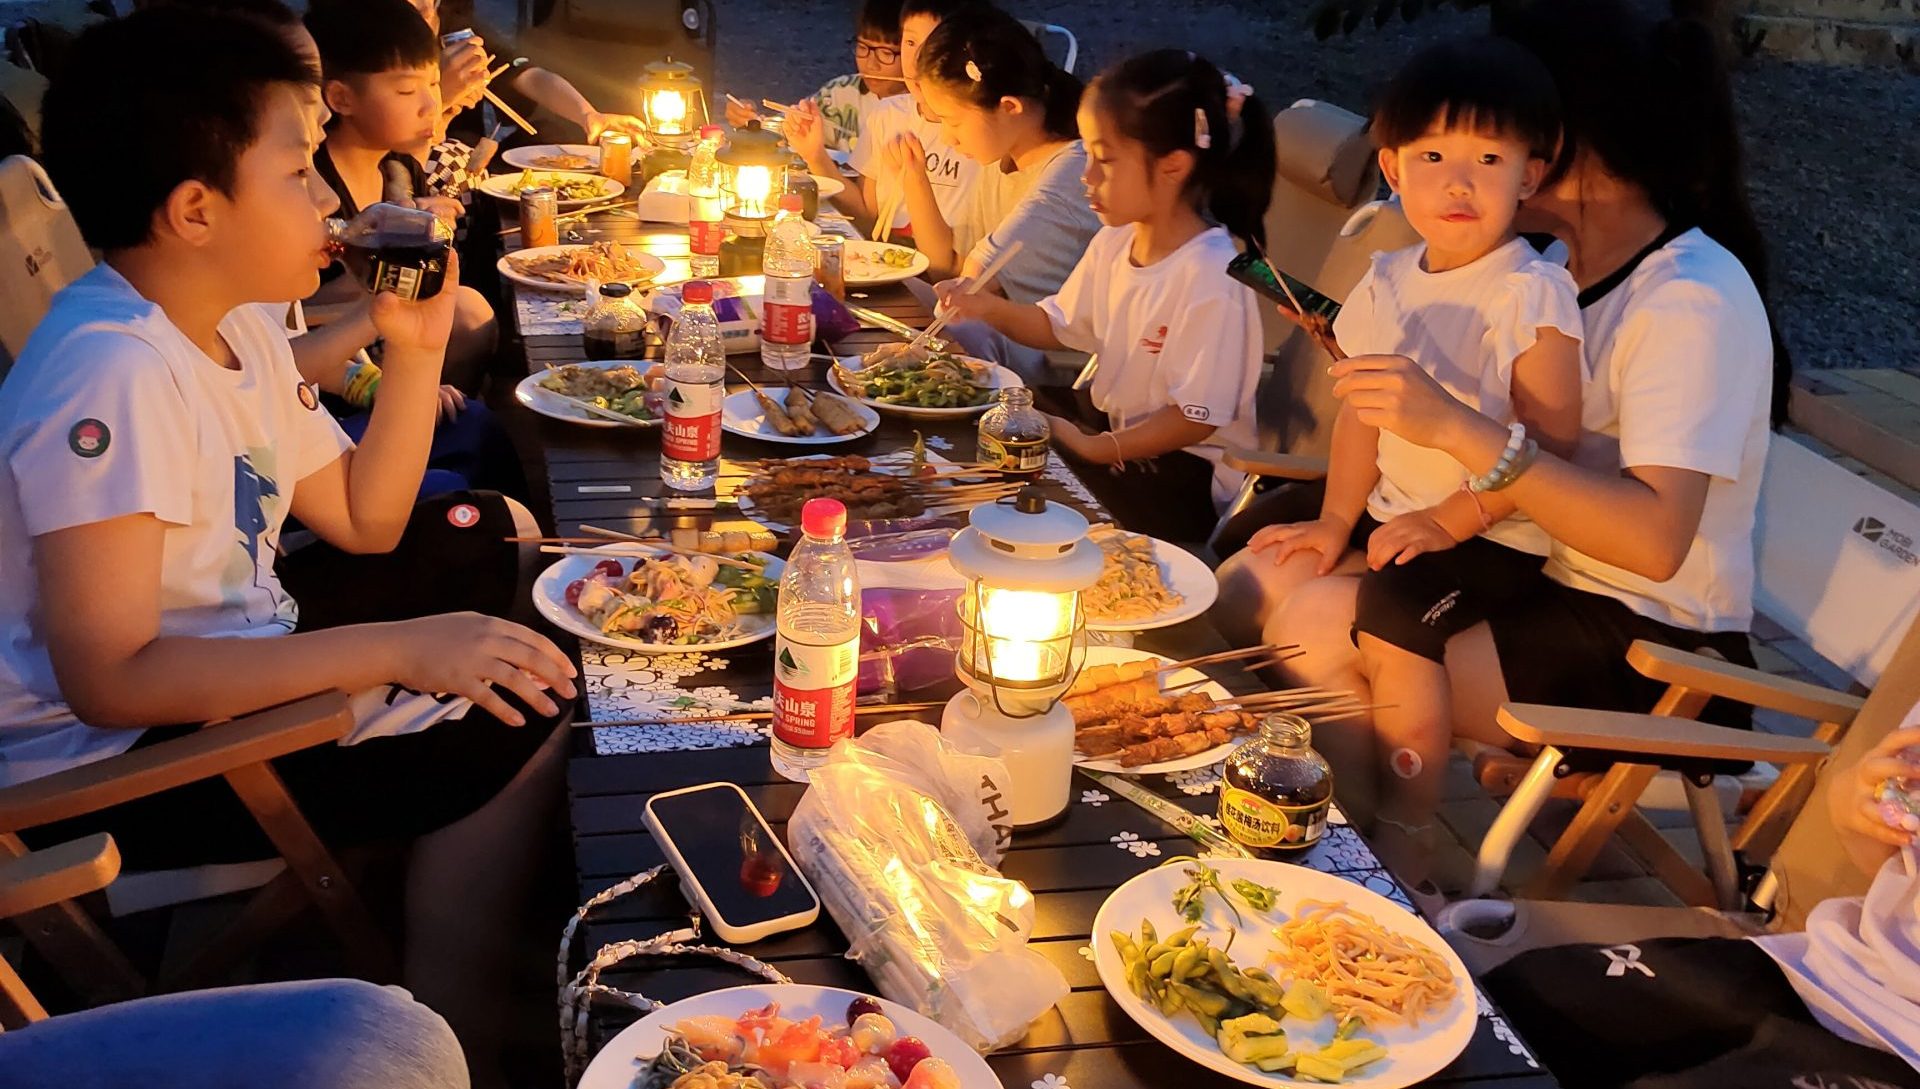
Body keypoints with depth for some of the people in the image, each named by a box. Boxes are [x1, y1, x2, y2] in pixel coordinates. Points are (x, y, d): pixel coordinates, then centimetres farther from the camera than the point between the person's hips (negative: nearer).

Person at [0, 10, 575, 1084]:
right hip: (110, 756, -10)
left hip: (229, 642, 10)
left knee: (482, 533, 17)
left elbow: (364, 520, 6)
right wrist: (400, 649, -35)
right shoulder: (112, 376, -29)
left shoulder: (233, 323, 0)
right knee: (518, 731, -19)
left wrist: (417, 351, -7)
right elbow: (109, 677, -33)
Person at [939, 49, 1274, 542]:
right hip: (1118, 429, 8)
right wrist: (993, 309, -3)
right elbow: (1059, 327, 16)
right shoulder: (1114, 242, 0)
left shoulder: (1211, 278, -25)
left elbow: (1197, 418, -22)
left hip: (1185, 474, -8)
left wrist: (1092, 447, -21)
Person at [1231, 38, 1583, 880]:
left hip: (1495, 530, -7)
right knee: (1276, 577, -2)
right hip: (1395, 509, 8)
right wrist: (1338, 519, -1)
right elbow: (1361, 413, 9)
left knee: (1393, 614, -28)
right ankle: (1346, 800, 12)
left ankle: (1403, 845, -8)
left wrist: (1448, 522, -21)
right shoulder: (1388, 282, 6)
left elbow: (1551, 441, -17)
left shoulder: (1534, 293, -14)